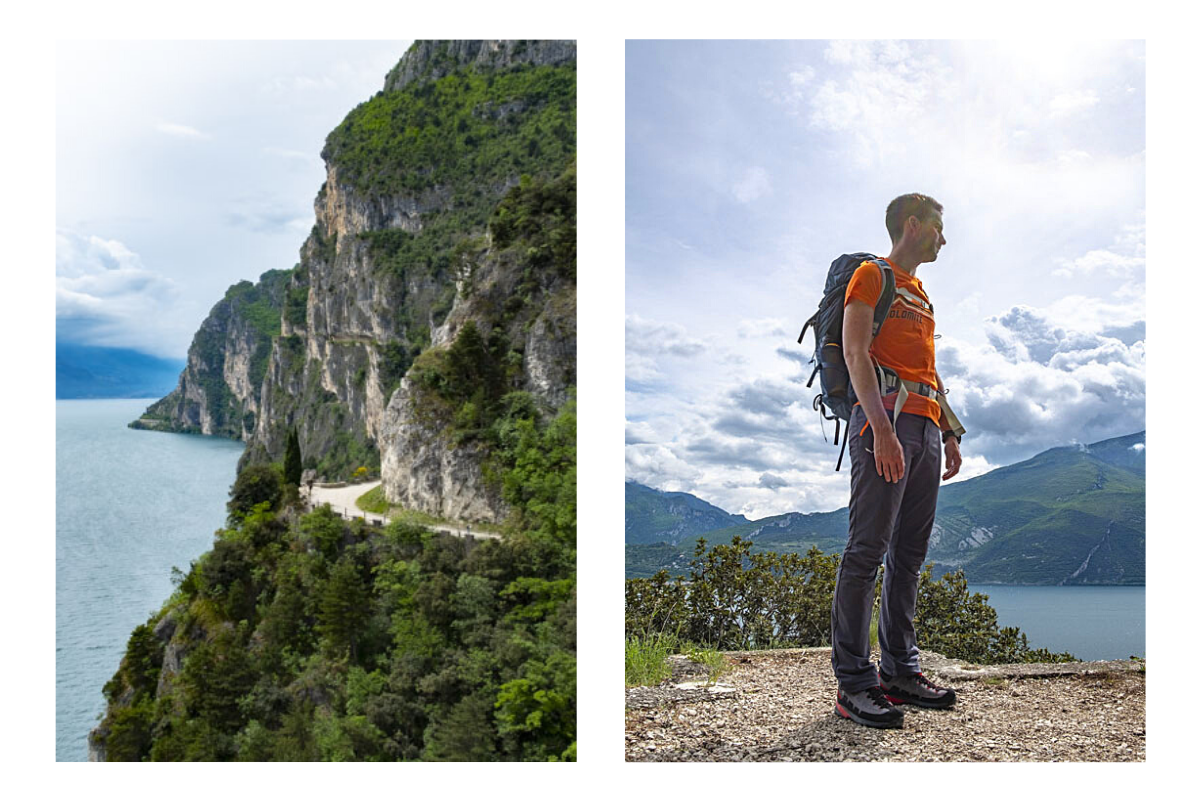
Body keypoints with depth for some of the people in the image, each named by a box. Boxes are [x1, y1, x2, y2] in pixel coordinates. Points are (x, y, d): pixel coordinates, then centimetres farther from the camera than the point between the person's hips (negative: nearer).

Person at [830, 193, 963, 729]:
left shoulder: (920, 294, 29)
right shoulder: (871, 275, 4)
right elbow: (854, 352, -10)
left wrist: (949, 434, 19)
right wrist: (882, 428, -21)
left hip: (924, 426, 9)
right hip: (885, 418, -8)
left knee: (909, 555, 6)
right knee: (868, 549, -11)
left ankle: (900, 671, 11)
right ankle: (853, 684, -10)